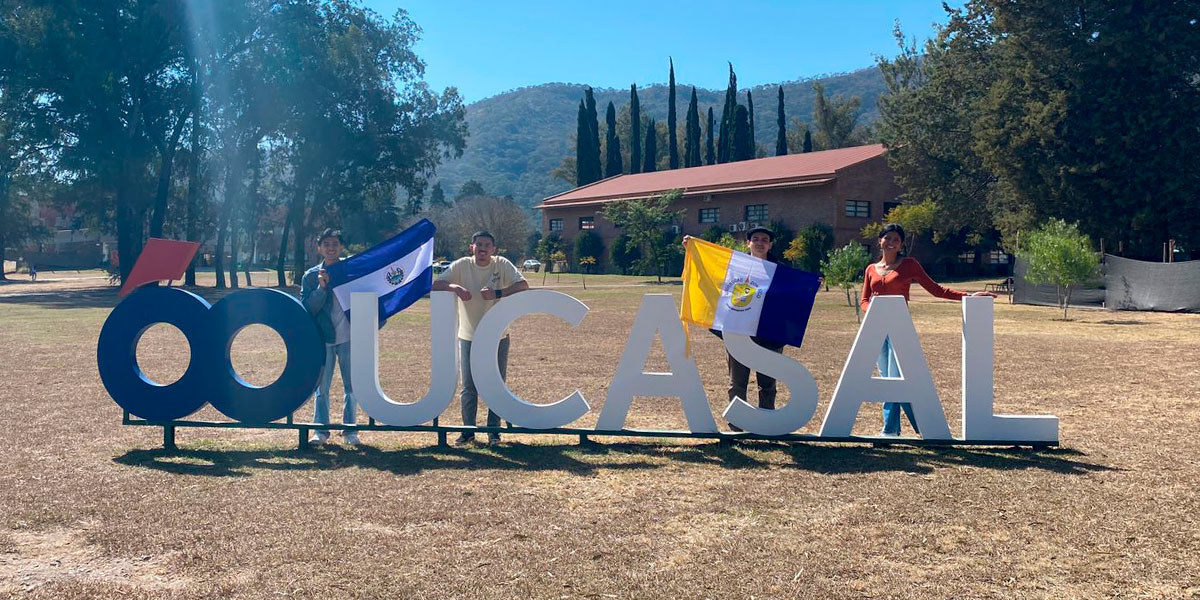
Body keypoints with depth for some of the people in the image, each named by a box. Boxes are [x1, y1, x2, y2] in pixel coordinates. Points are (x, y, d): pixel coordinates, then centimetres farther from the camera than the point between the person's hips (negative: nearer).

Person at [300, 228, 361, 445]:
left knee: (352, 387, 5)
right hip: (323, 338, 0)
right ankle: (321, 431, 16)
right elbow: (307, 308, -4)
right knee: (321, 388, 6)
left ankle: (350, 431, 15)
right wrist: (321, 287, -16)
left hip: (349, 337, 0)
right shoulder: (311, 275, 4)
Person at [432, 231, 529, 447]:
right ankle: (468, 431, 19)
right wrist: (455, 287, -29)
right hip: (469, 337, 0)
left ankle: (493, 431, 17)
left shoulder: (502, 265, -6)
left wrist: (498, 293, -29)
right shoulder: (462, 265, -5)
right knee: (468, 387, 7)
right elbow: (435, 284, -9)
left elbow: (523, 285, -16)